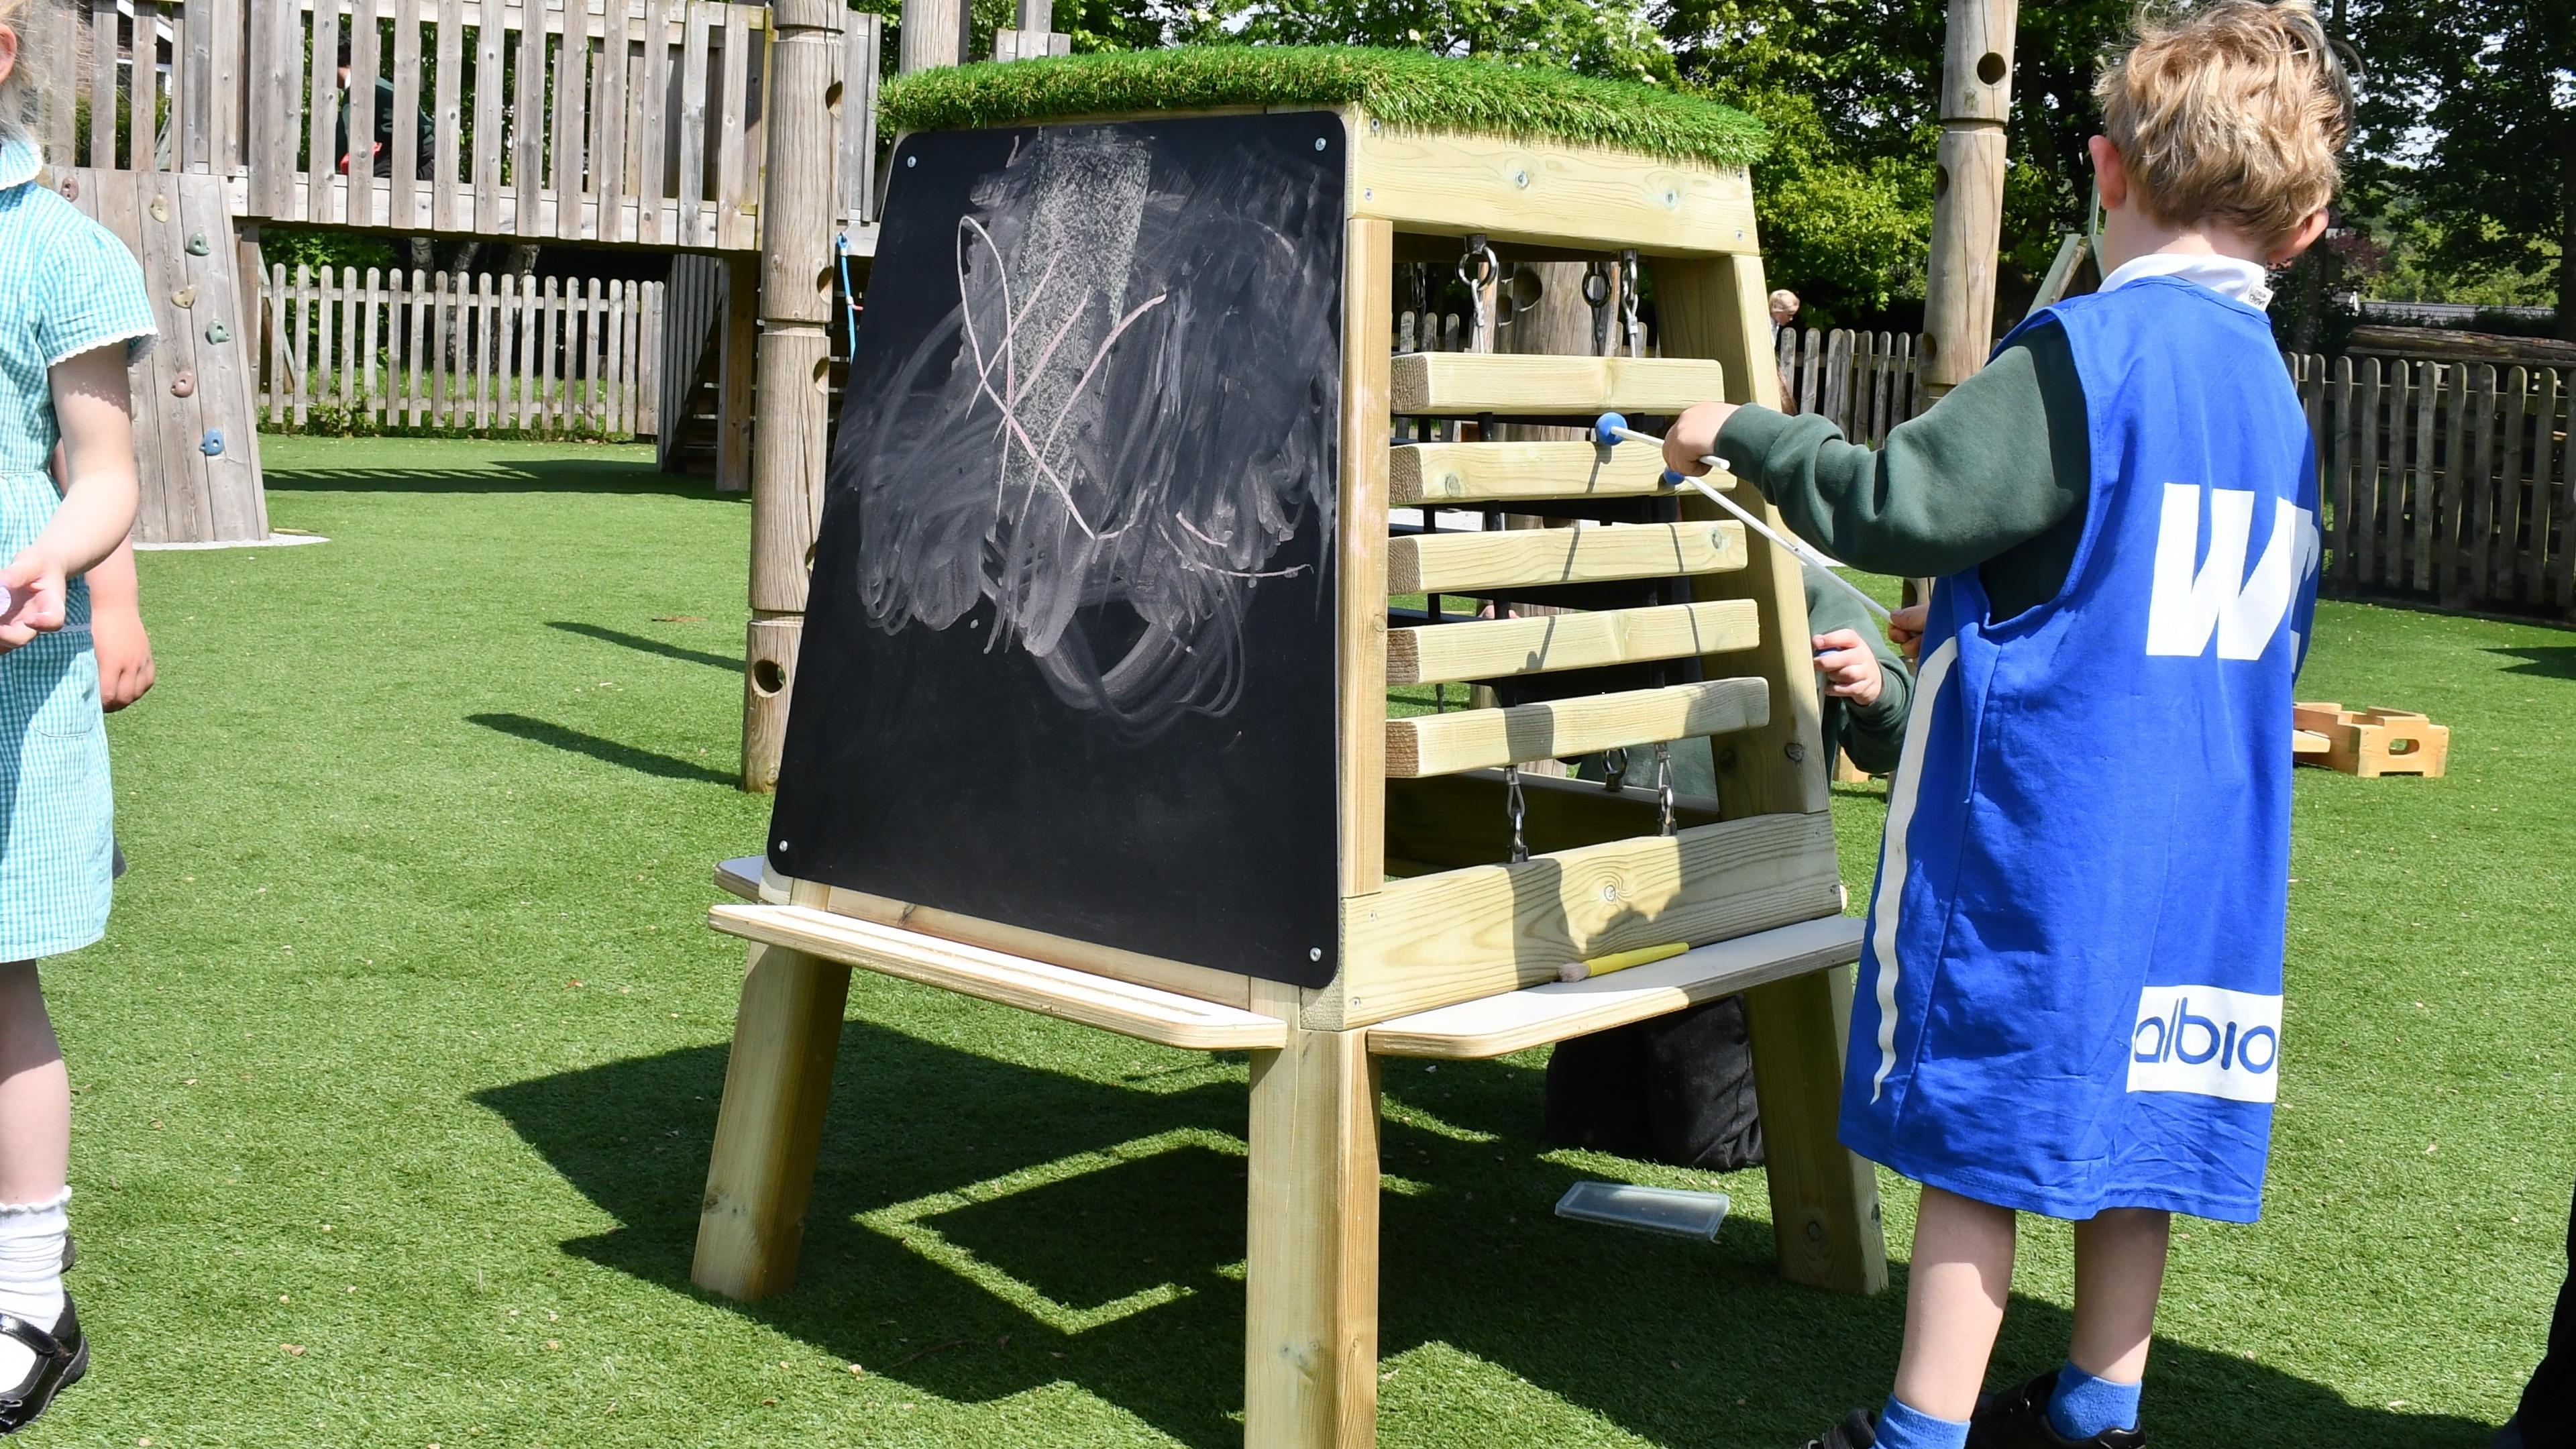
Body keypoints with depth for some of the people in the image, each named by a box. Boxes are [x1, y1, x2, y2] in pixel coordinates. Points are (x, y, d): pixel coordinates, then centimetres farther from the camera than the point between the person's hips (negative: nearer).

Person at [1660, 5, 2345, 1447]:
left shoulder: (2085, 353, -14)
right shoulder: (2276, 388, 10)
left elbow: (1894, 504, -20)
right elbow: (2281, 625, 18)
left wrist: (1742, 435, -6)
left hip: (2036, 826, -7)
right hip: (2202, 837, 8)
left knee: (1978, 1126, 1)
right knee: (2135, 1120, 15)